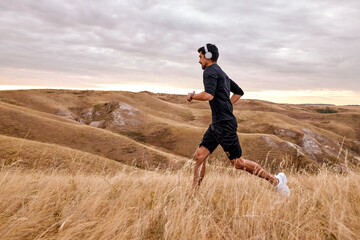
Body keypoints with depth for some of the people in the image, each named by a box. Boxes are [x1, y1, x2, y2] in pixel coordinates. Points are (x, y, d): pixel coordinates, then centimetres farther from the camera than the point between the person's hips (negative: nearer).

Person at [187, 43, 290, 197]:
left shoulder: (210, 71, -9)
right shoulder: (221, 73, 21)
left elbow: (208, 95, -26)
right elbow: (239, 92, 30)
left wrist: (192, 96, -8)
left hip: (225, 125, -10)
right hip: (216, 124, 10)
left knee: (238, 163, -4)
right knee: (200, 155, 4)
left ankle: (276, 180, 10)